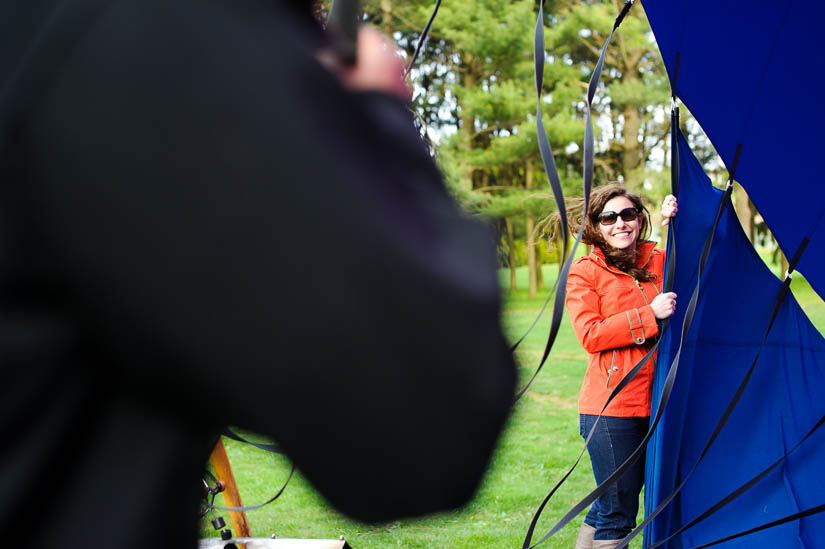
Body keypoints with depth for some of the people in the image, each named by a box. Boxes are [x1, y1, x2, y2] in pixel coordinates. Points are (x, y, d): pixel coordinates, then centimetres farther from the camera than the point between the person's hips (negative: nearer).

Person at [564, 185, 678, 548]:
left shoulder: (659, 259, 12)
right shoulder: (585, 271, -2)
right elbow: (590, 335, -11)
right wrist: (649, 314, -15)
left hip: (655, 403, 5)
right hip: (611, 406, -5)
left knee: (610, 505, 14)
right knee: (617, 516, -1)